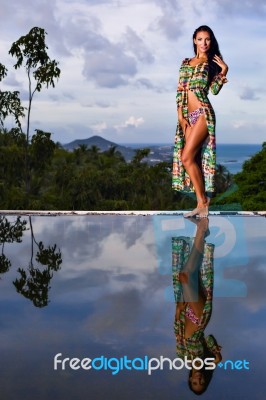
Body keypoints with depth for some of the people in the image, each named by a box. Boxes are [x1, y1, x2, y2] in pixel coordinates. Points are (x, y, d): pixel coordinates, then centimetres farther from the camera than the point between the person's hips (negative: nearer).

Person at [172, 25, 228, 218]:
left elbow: (214, 90, -7)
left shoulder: (212, 63, 4)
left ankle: (203, 202, -3)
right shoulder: (186, 63, 16)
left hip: (203, 113, -6)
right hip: (188, 115, 6)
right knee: (194, 159, 4)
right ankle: (202, 204, 9)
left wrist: (224, 71, -13)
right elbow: (180, 90, 12)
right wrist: (180, 115, 3)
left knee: (187, 157, -14)